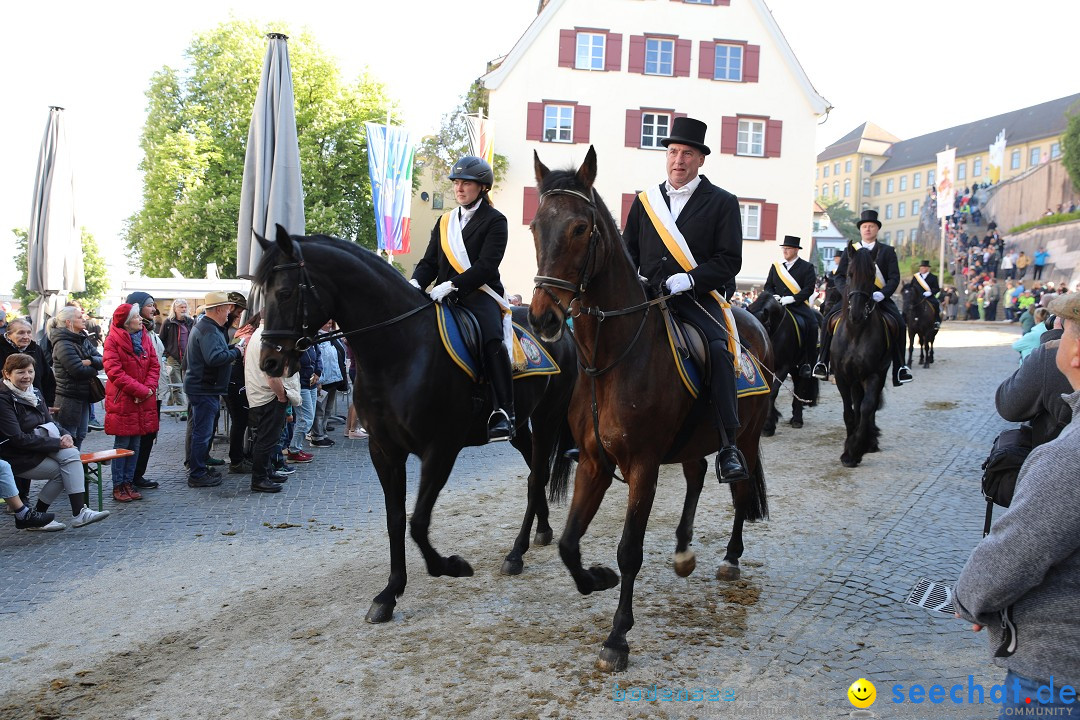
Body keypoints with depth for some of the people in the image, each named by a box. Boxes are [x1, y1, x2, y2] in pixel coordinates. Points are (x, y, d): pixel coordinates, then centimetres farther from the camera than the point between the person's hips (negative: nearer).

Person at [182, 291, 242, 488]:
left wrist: (234, 346, 6)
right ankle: (197, 475, 1)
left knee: (201, 431, 19)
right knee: (202, 433, -5)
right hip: (205, 389, -11)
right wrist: (236, 351, -19)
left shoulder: (204, 326, 17)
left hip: (201, 388, 11)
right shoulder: (208, 330, -19)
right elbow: (215, 358, -31)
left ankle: (197, 468, 29)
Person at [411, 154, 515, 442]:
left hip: (480, 294, -6)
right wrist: (416, 283, -6)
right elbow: (430, 261, 17)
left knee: (493, 340, -32)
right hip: (445, 297, 6)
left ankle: (503, 412, -33)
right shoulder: (445, 221, 22)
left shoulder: (494, 220, 2)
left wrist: (452, 285, -24)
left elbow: (487, 266, -11)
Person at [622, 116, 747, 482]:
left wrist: (689, 278, -16)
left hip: (699, 298, -4)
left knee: (718, 349, -29)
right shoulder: (645, 201, 17)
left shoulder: (722, 202, 6)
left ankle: (728, 446, -23)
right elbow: (628, 250, 22)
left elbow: (730, 260, -2)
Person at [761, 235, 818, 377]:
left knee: (811, 324, -27)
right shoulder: (775, 266, 19)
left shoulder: (807, 267, 6)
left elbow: (809, 289, -5)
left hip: (798, 306, -3)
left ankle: (808, 362, -19)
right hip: (778, 306, 3)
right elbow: (768, 286, 18)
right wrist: (774, 296, -5)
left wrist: (792, 298, -19)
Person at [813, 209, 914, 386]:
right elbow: (840, 276, 6)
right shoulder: (851, 250, 13)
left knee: (899, 323, -24)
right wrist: (847, 291, -15)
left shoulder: (887, 251, 10)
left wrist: (882, 293, -19)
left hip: (879, 297, -1)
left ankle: (899, 367, -14)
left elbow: (894, 278, 1)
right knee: (829, 319, -21)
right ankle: (822, 362, -13)